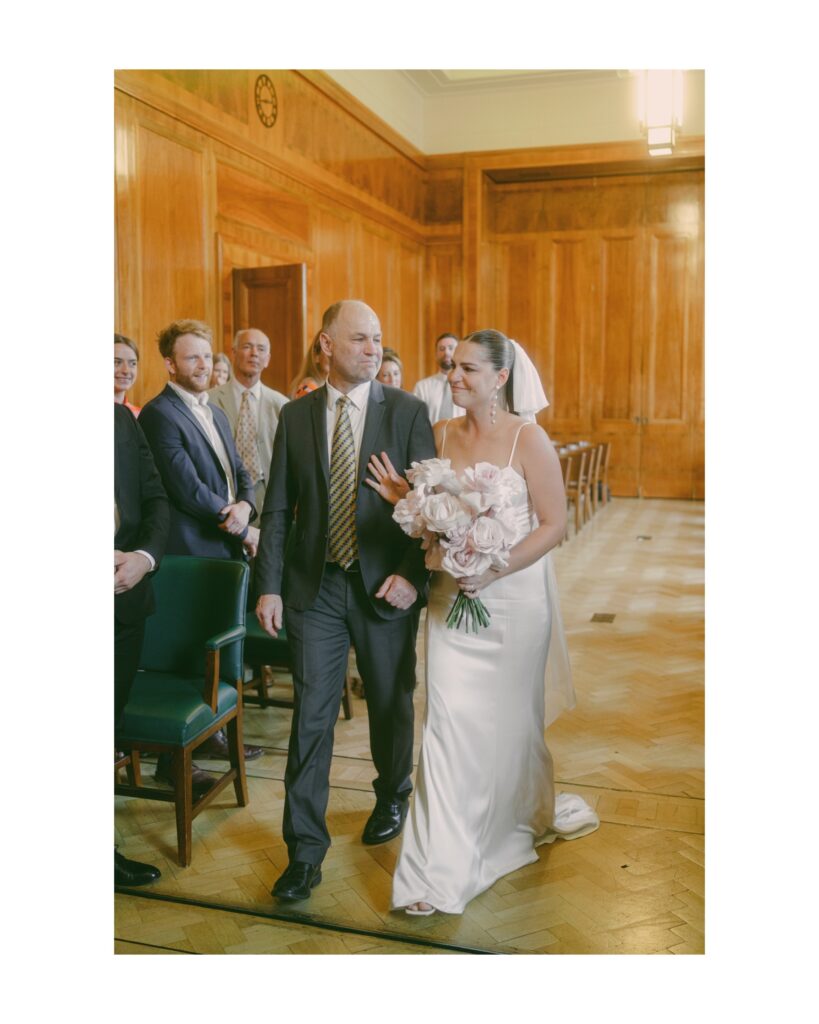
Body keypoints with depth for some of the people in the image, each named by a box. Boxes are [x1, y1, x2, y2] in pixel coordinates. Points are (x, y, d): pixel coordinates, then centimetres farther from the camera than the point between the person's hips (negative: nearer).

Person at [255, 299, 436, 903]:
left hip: (385, 585, 0)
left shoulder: (408, 412, -3)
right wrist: (269, 585, -2)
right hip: (314, 587, 1)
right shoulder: (296, 416, 3)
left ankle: (393, 799, 44)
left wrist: (412, 573, -16)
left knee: (391, 705, 16)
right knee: (312, 714, 1)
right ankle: (306, 850, 13)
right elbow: (279, 508, 4)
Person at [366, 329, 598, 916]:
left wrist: (496, 570, -19)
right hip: (453, 597, 3)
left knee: (508, 719, 13)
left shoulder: (528, 439, -10)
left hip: (513, 597, -3)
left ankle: (525, 815, 44)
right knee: (450, 719, -1)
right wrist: (403, 498, -9)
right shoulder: (442, 435, 3)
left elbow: (555, 525, -10)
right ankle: (443, 868, 9)